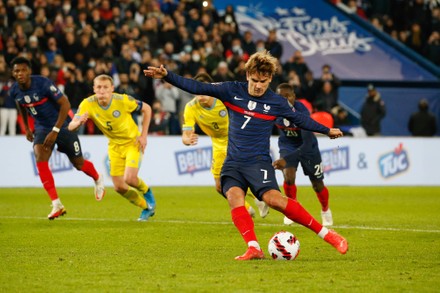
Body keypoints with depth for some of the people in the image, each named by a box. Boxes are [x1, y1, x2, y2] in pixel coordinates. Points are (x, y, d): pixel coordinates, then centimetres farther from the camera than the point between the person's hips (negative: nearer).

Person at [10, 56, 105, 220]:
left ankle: (98, 179, 46)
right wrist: (26, 129, 18)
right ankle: (56, 204, -22)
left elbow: (65, 104, -23)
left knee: (79, 164, 8)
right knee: (39, 157, -24)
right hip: (41, 128, 4)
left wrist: (55, 131, -26)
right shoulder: (15, 91, -9)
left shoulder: (43, 84, -26)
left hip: (62, 125, -4)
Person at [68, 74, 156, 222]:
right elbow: (71, 127, -24)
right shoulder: (88, 104, -19)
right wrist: (79, 122, -48)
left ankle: (146, 192, 14)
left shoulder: (123, 100, -25)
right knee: (119, 187, 0)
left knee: (129, 179, -22)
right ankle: (147, 207, 25)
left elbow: (147, 109, -9)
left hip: (133, 142, -4)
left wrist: (143, 135, -13)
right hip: (115, 146, 4)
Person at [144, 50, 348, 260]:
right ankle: (254, 248, -30)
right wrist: (167, 76, -9)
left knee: (273, 198, -24)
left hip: (259, 162, -3)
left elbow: (299, 119, 18)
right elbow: (197, 88, -1)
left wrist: (326, 130, 27)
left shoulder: (276, 102, 1)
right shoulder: (232, 91, 2)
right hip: (233, 162, 3)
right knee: (234, 197, -26)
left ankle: (325, 233, -16)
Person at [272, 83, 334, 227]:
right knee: (289, 177, -22)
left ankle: (325, 210, 41)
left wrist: (286, 160, -53)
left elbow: (307, 144, -43)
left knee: (317, 185, 9)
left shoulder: (302, 112, -37)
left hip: (307, 147, -2)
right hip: (287, 145, 2)